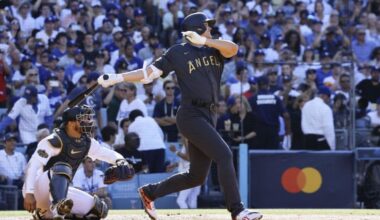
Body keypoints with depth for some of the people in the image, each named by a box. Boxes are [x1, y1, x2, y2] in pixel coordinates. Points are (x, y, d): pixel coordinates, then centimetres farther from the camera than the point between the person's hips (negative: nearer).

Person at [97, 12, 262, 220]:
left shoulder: (214, 49, 15)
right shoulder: (177, 52, 2)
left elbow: (233, 49, -7)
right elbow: (149, 73, 2)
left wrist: (204, 41, -21)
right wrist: (116, 78, -9)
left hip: (209, 116, 7)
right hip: (191, 115, -7)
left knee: (196, 177, 9)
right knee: (224, 155, -20)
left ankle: (150, 192, 27)